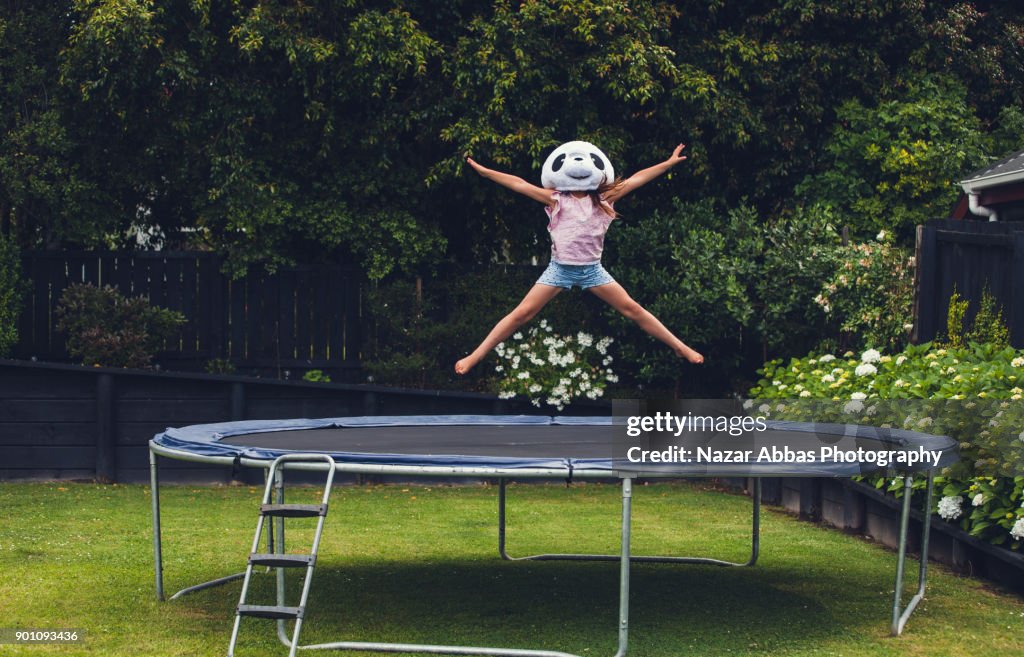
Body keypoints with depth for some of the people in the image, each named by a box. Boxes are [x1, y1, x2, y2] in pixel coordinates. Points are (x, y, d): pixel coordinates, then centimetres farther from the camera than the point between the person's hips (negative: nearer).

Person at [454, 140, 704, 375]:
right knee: (522, 313, -7)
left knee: (632, 309, 2)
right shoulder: (557, 200, -4)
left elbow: (635, 180, 1)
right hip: (560, 268, -2)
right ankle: (475, 356, -3)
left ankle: (679, 347, 12)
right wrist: (484, 171, -13)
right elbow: (519, 184, -9)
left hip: (592, 269, 2)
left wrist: (669, 163, 1)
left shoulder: (603, 199, 1)